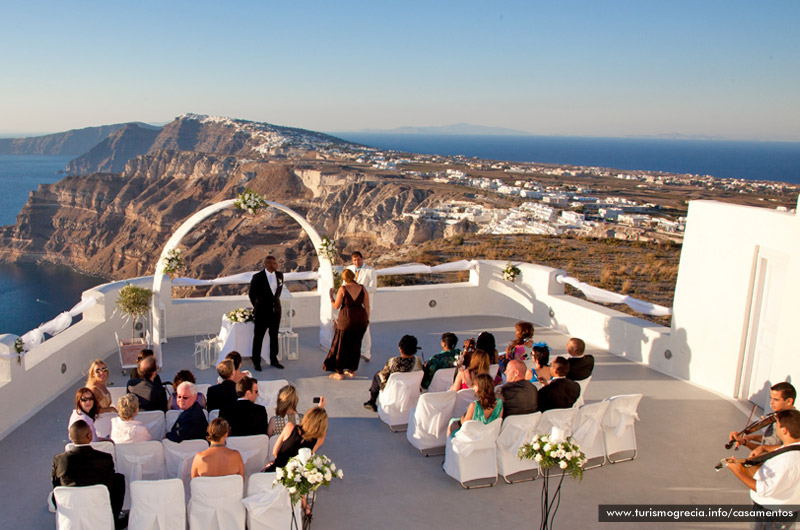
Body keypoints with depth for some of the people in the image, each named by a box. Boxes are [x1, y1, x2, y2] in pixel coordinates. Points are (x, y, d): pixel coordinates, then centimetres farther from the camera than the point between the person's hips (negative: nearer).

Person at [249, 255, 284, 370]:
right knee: (258, 337, 6)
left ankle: (273, 360, 26)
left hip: (276, 310, 5)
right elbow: (252, 294, -1)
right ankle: (256, 362, 17)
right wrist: (257, 307, 8)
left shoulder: (280, 275, -1)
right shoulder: (257, 277, -14)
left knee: (274, 336, 14)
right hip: (262, 312, -4)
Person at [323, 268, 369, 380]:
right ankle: (352, 370, 21)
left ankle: (340, 372, 10)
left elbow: (336, 306, -7)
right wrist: (367, 320, 9)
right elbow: (367, 306, 0)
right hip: (360, 318, 4)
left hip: (346, 319, -4)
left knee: (341, 345, 7)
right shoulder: (362, 289, -1)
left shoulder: (342, 289, -10)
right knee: (355, 345, 15)